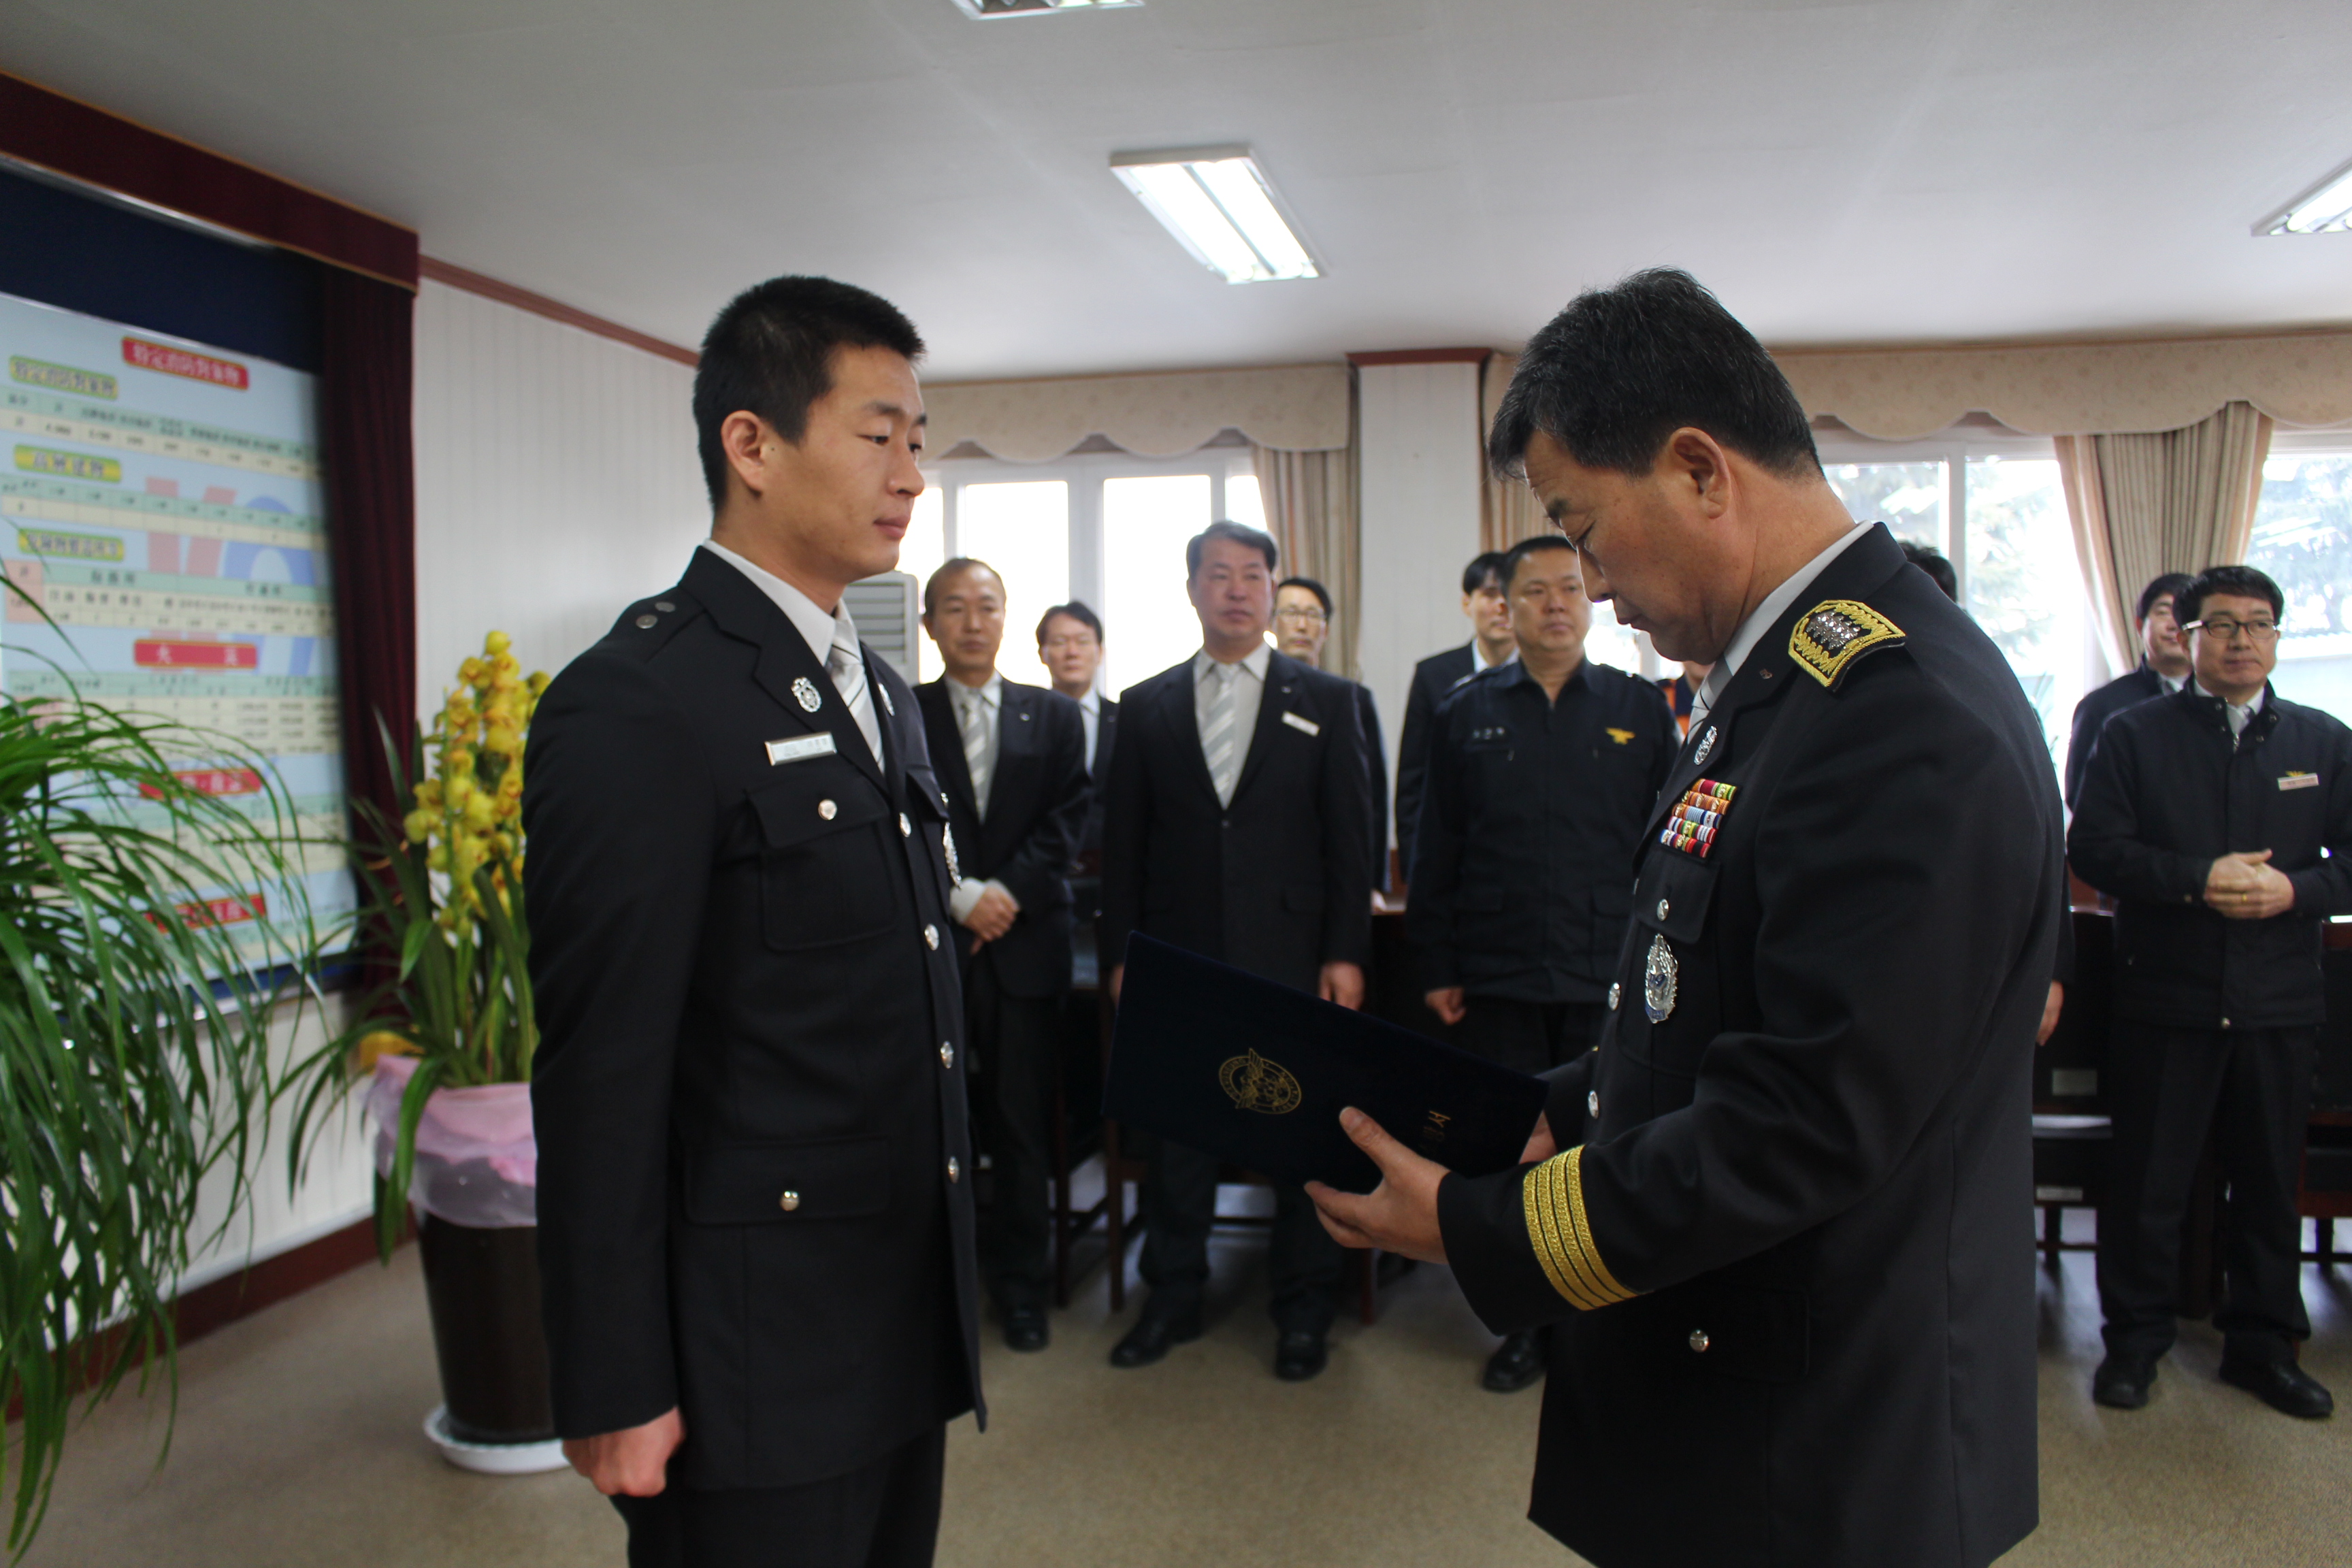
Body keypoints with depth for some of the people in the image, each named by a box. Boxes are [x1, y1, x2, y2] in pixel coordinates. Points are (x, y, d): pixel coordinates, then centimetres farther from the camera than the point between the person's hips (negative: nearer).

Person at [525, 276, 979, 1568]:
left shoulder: (881, 692, 10)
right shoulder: (636, 705, -17)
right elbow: (602, 1076, -17)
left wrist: (950, 1276, 16)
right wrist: (614, 1397, -13)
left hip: (910, 1319, 8)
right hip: (757, 1360, -8)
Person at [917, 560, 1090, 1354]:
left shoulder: (1054, 715, 10)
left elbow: (1067, 819, 3)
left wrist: (1010, 892, -9)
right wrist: (961, 896, -12)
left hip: (1025, 942, 1)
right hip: (932, 944, -1)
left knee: (1023, 1125, 6)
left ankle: (1020, 1284, 19)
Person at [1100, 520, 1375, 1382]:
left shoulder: (1326, 700, 4)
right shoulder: (1145, 706, 8)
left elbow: (1351, 836, 1)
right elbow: (1123, 841, 7)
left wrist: (1346, 954, -5)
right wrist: (1121, 953, 2)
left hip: (1291, 956, -1)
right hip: (1179, 958, 1)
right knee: (1176, 1132, 9)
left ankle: (1304, 1308, 23)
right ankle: (1172, 1296, 26)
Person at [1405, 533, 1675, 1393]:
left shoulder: (1640, 708, 5)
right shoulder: (1466, 713, 6)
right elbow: (1435, 849, 7)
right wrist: (1436, 966, 3)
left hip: (1613, 979, 0)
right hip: (1497, 982, 1)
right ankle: (1527, 1323, 25)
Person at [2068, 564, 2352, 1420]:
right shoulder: (2135, 733, 2)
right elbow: (2095, 847, -7)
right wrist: (2198, 879, -19)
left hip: (2279, 1002, 3)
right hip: (2163, 997, -2)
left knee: (2270, 1180, 12)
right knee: (2147, 1181, 5)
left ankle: (2263, 1342, 28)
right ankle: (2134, 1339, 19)